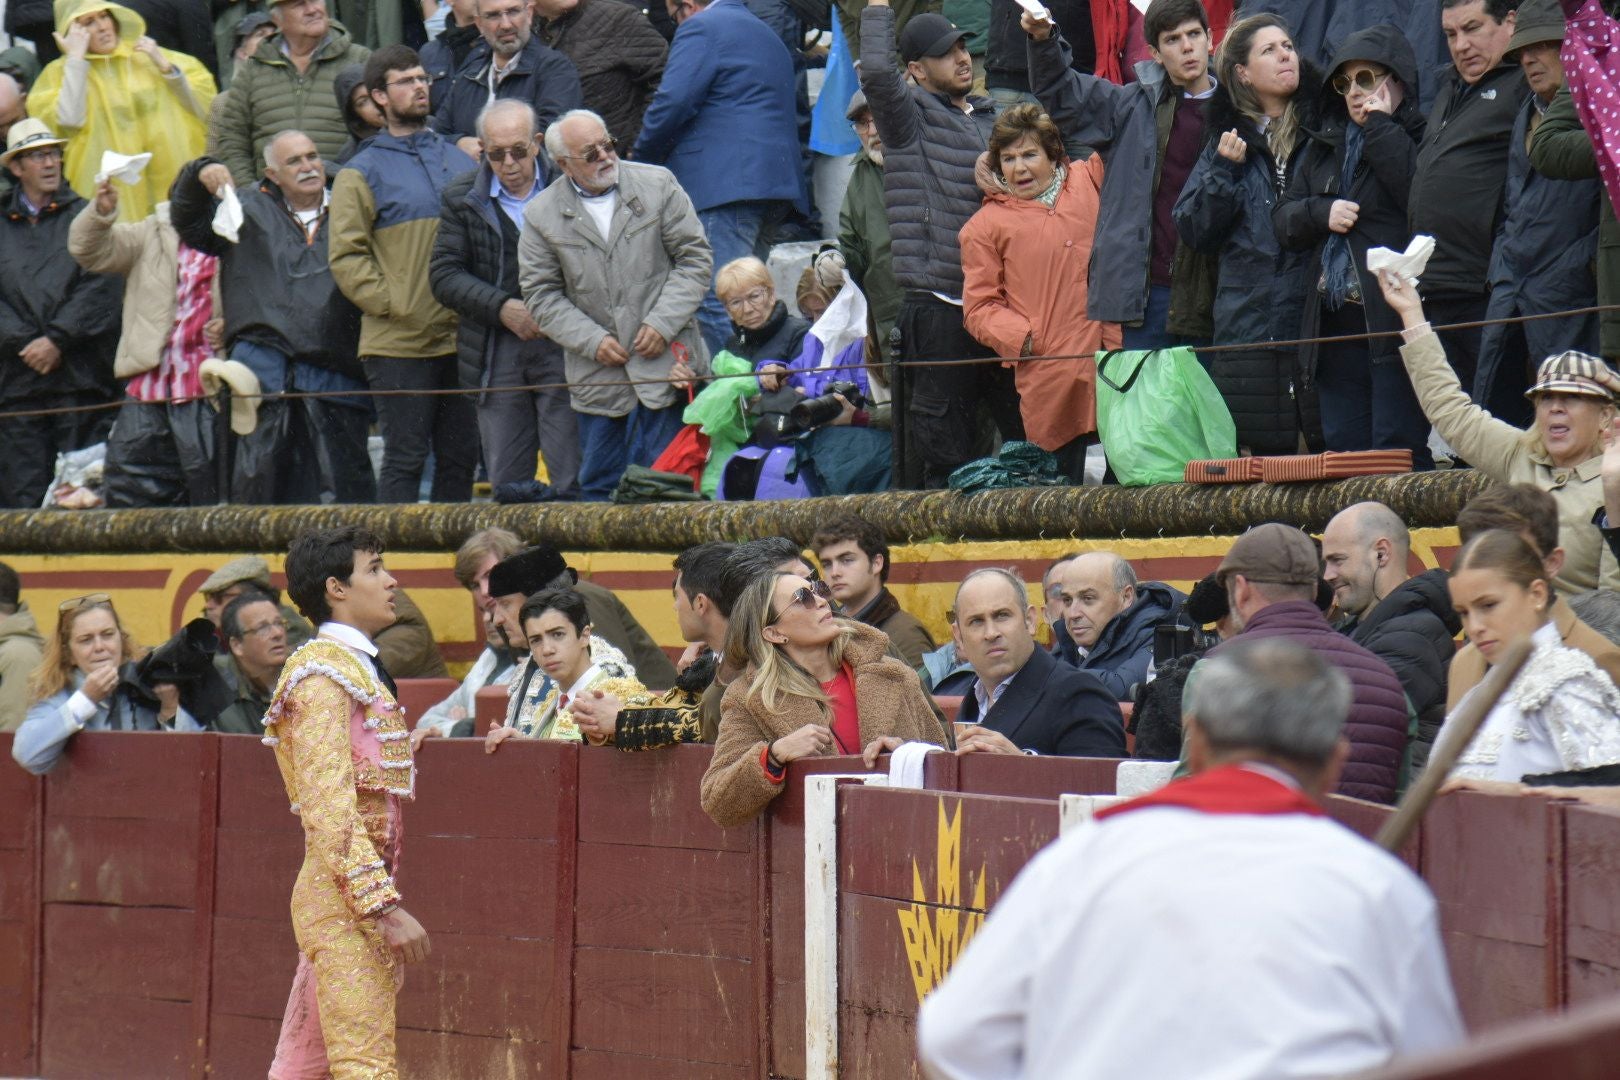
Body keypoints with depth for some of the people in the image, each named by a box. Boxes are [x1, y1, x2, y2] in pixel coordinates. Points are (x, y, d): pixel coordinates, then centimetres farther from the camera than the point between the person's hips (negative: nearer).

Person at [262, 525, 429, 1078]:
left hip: (358, 901, 9)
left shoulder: (359, 669, 20)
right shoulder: (324, 674, -10)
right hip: (346, 904, -9)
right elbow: (330, 810, -19)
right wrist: (385, 906, -23)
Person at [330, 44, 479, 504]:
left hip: (461, 339, 5)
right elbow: (346, 256, -6)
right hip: (399, 345, -5)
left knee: (461, 456, 7)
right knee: (406, 458, -5)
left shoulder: (460, 161, 15)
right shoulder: (361, 173, 0)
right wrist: (395, 305, -15)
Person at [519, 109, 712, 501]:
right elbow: (541, 293, 3)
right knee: (599, 483, 5)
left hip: (664, 361, -1)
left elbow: (695, 258, 3)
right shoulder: (542, 215, 3)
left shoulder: (657, 185, 2)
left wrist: (662, 323, -8)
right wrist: (592, 340, -9)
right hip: (596, 373, 1)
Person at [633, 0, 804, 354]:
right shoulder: (766, 35, 28)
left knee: (716, 306, -15)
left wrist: (643, 159, 4)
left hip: (722, 181, -10)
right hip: (779, 179, 10)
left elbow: (672, 103, -12)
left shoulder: (700, 29, -1)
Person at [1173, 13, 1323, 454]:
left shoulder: (1324, 124, 7)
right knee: (1267, 452, 2)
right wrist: (1224, 170, -1)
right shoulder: (1227, 138, 14)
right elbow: (1193, 231, 10)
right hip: (1250, 321, 2)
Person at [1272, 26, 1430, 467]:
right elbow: (1283, 220, 18)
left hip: (1395, 319, -7)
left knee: (1398, 451, -11)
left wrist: (1380, 125, -10)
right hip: (1336, 324, 7)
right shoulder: (1326, 146, 21)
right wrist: (1321, 213, -4)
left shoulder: (1419, 138, -2)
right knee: (1342, 450, 6)